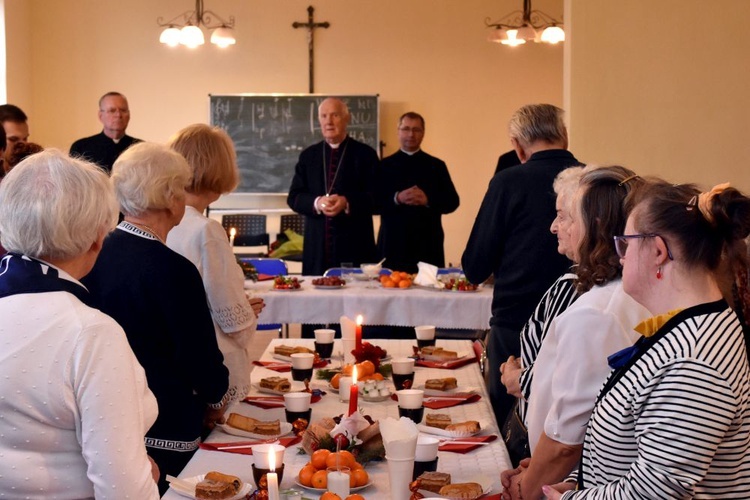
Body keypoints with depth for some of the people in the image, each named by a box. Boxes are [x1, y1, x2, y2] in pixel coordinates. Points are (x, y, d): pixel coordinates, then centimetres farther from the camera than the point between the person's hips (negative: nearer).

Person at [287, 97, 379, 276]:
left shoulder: (365, 154, 4)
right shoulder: (308, 155, 13)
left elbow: (376, 197, -2)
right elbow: (294, 197, 8)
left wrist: (347, 202, -19)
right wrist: (317, 203, -12)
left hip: (355, 246, -2)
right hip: (317, 246, 2)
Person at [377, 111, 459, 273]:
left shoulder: (436, 165, 11)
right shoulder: (384, 165, 8)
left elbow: (452, 202, 5)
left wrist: (427, 200, -13)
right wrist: (396, 198, -17)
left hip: (428, 244, 1)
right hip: (393, 243, -1)